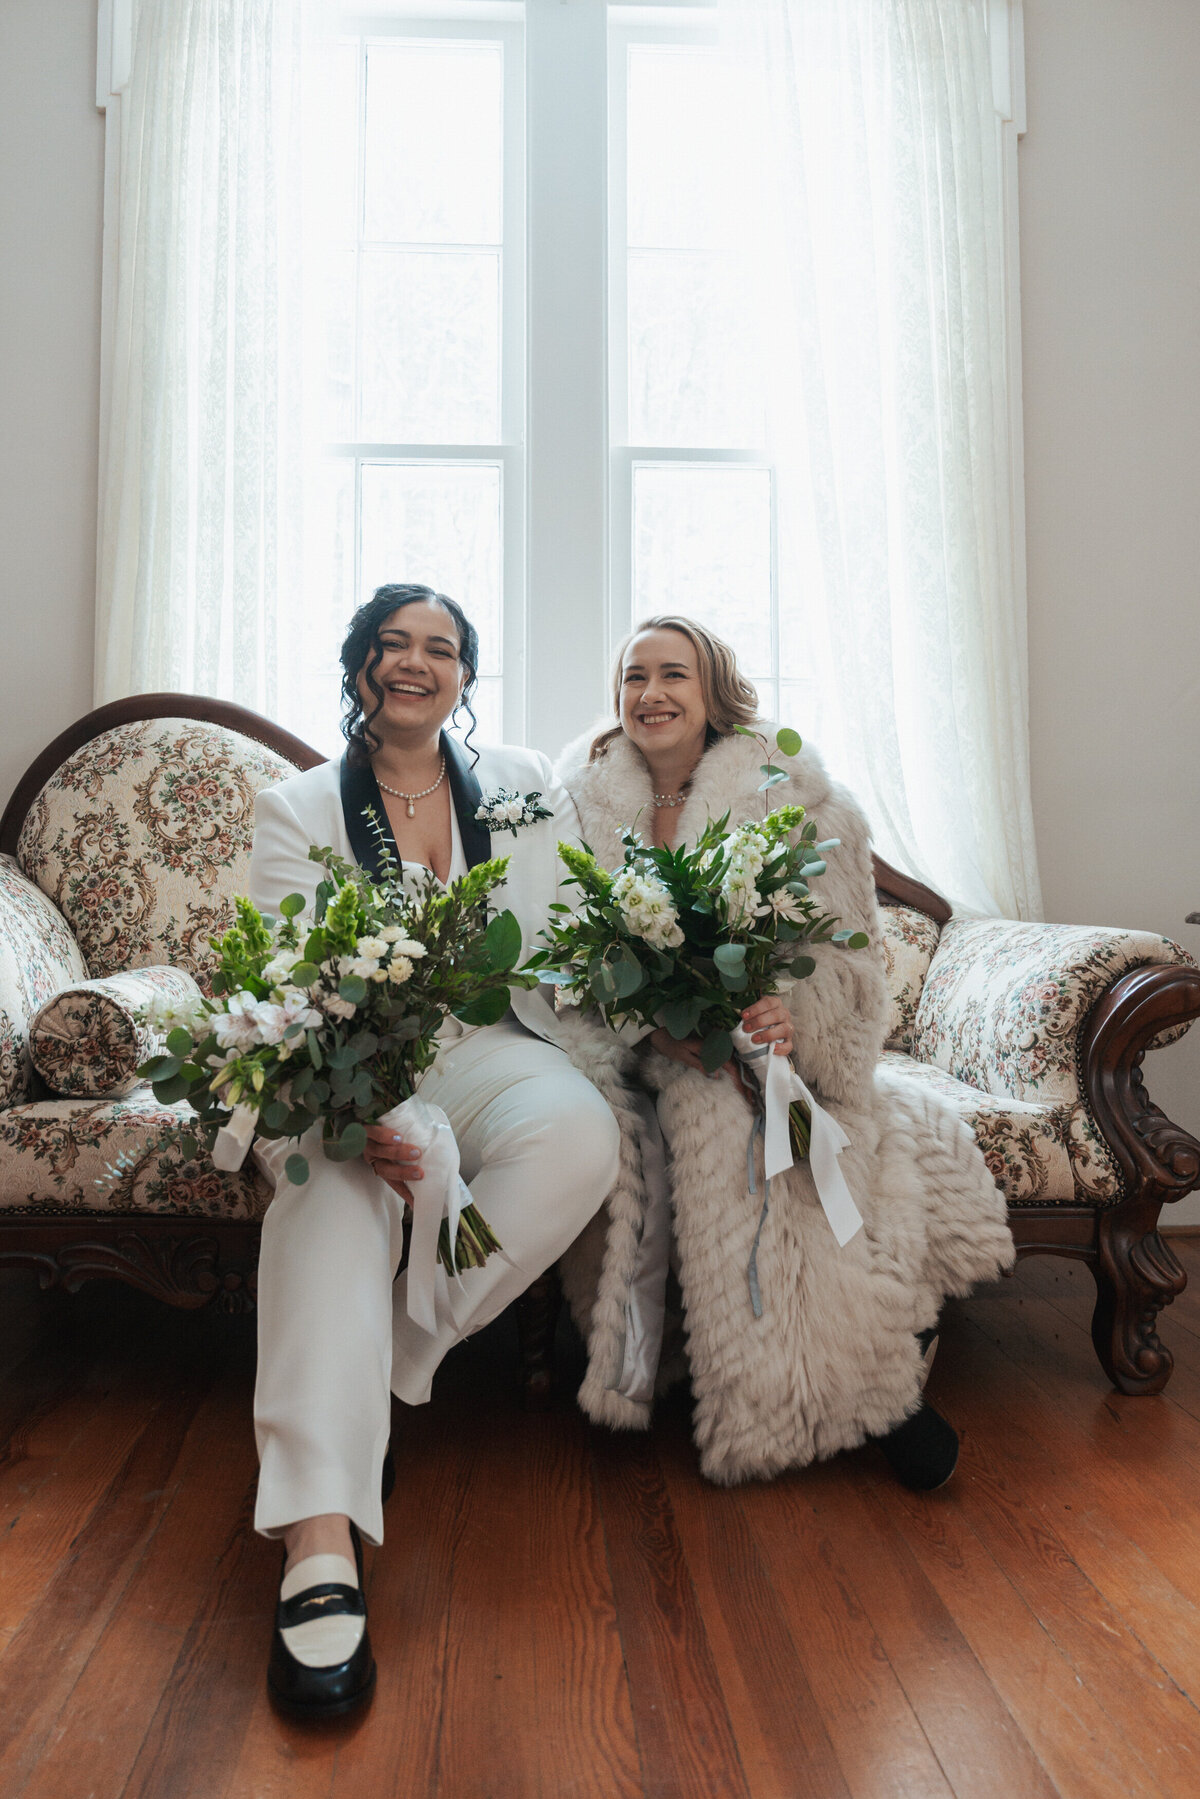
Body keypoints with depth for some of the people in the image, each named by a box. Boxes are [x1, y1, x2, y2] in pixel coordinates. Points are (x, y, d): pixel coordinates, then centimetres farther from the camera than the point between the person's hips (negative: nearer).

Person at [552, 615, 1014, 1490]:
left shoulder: (793, 794, 3)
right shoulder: (582, 799, 7)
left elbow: (846, 951, 0)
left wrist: (796, 1022, -23)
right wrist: (658, 1022, -18)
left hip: (771, 1045, 0)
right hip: (643, 1057, 1)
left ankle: (879, 1379, -11)